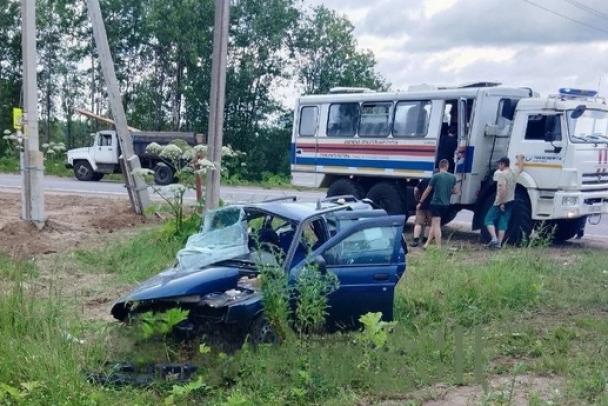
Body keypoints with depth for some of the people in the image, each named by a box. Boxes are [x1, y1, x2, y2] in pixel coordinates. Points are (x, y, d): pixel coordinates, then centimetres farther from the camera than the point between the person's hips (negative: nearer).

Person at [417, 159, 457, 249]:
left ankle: (438, 247, -7)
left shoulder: (436, 176, -8)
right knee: (434, 224, 14)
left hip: (436, 203, -5)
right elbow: (454, 191, 16)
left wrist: (420, 202, 7)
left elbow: (427, 191, -2)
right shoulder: (453, 177, 4)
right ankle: (427, 244, 15)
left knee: (436, 225, -3)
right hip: (446, 205, 5)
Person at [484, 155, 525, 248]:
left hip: (500, 202, -8)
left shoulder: (502, 174, -16)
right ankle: (499, 243, 6)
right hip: (510, 201, 8)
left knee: (489, 219, 0)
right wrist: (520, 158, 49)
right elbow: (520, 168, 32)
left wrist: (501, 203, -24)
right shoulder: (514, 172, 8)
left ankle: (494, 238, -16)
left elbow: (503, 189, -25)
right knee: (503, 222, 8)